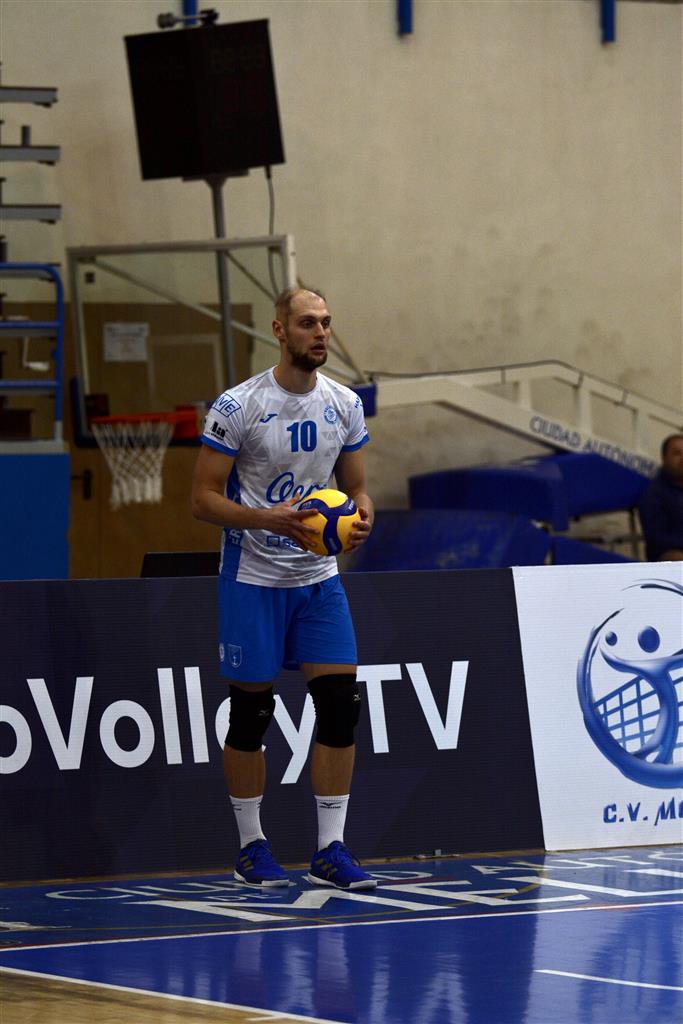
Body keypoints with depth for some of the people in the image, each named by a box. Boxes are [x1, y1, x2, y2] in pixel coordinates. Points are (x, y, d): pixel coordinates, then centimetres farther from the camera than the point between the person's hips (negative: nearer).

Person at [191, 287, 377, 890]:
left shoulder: (345, 405, 3)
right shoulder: (237, 407, -11)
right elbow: (204, 499, -10)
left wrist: (361, 519, -10)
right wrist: (265, 518, -26)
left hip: (319, 576, 4)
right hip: (253, 579, -4)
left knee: (341, 705, -6)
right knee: (251, 714, 2)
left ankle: (331, 850, 1)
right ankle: (252, 847, 16)